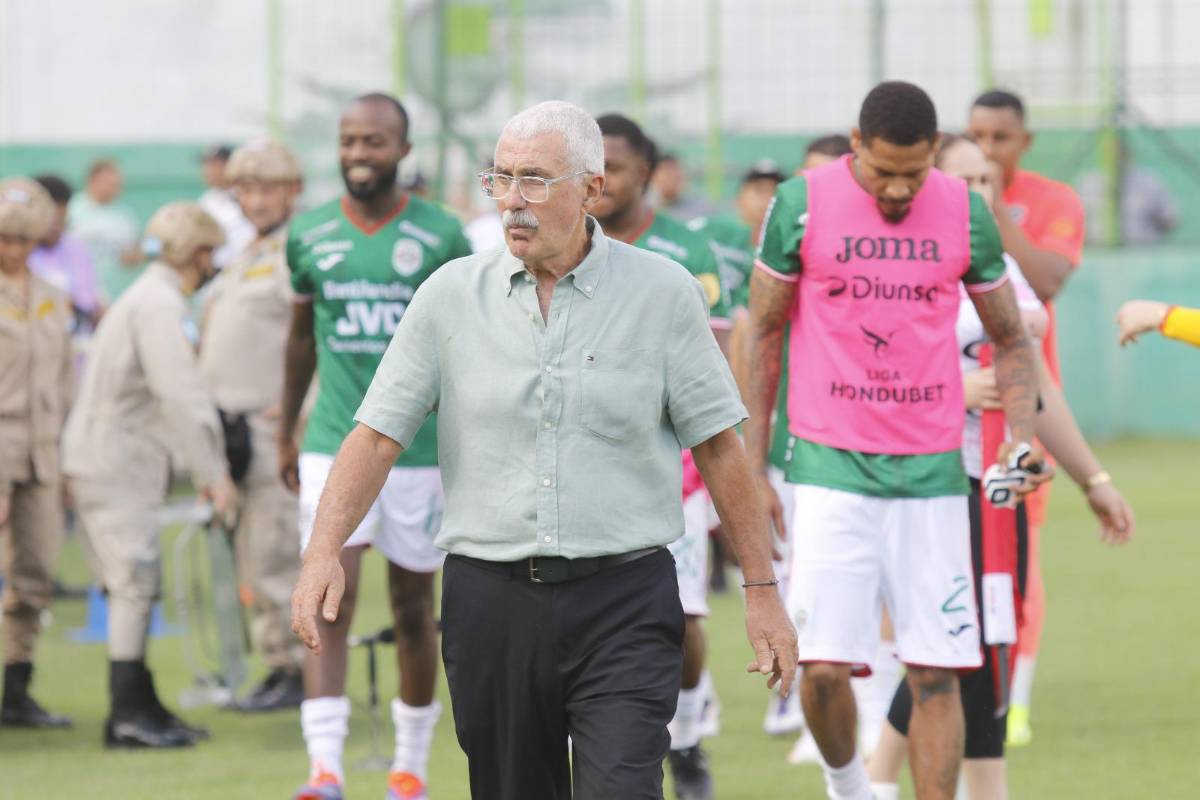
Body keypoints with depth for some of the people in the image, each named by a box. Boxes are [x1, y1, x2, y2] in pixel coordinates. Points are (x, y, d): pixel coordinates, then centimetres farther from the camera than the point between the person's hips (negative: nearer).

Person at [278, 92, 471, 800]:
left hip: (420, 445, -1)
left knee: (414, 608, 9)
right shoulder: (311, 235, 3)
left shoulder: (441, 236, -4)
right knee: (331, 600, -13)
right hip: (334, 447, 1)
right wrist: (287, 431, 19)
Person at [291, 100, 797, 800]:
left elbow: (718, 445, 4)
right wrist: (324, 551, -10)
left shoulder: (663, 292, 1)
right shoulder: (451, 295, 4)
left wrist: (762, 589, 3)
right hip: (490, 602, 2)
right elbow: (379, 434, 4)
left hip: (623, 600, -2)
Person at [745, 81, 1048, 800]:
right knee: (824, 666, -10)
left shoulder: (966, 213, 2)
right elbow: (763, 334, 6)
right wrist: (752, 465, 4)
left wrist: (1023, 437, -4)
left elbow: (1012, 341, 13)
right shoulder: (803, 204, -3)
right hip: (832, 464, -2)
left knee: (936, 676, -2)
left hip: (932, 468, 2)